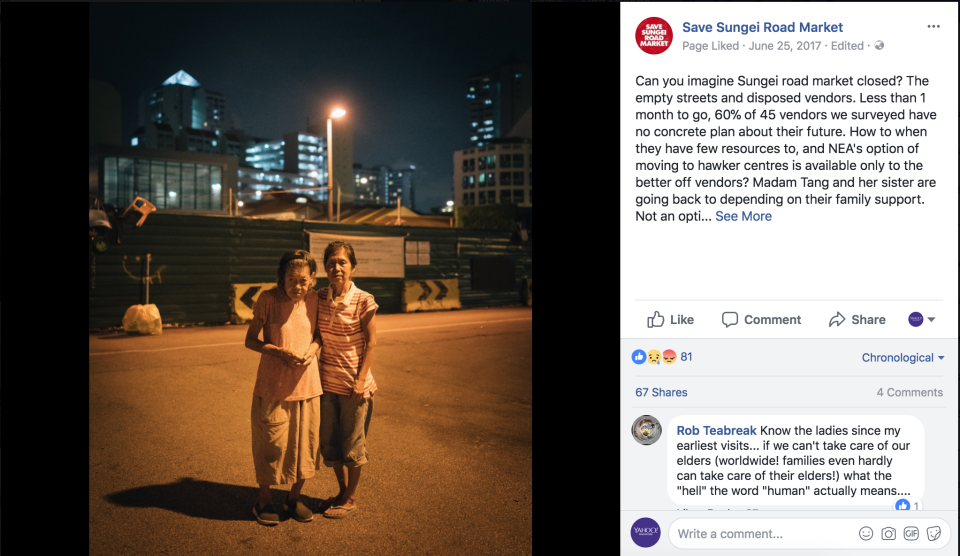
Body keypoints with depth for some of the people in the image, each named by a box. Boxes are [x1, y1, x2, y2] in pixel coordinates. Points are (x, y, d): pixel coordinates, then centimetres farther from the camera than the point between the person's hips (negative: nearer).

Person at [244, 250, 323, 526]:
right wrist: (280, 352, -20)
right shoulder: (268, 299, -11)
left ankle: (294, 498, 30)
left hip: (306, 383, 3)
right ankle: (264, 500, 27)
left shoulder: (314, 300, -1)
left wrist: (313, 348, -11)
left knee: (305, 441, 10)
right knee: (271, 443, 6)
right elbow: (250, 340, -6)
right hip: (273, 384, -3)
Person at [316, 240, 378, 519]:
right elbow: (317, 337, 10)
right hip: (326, 381, 5)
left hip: (353, 383, -5)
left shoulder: (364, 301, -13)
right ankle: (342, 491, 35)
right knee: (328, 441, 15)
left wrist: (360, 380, -13)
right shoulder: (320, 297, 0)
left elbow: (372, 342, -9)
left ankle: (351, 498, 25)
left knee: (352, 442, 8)